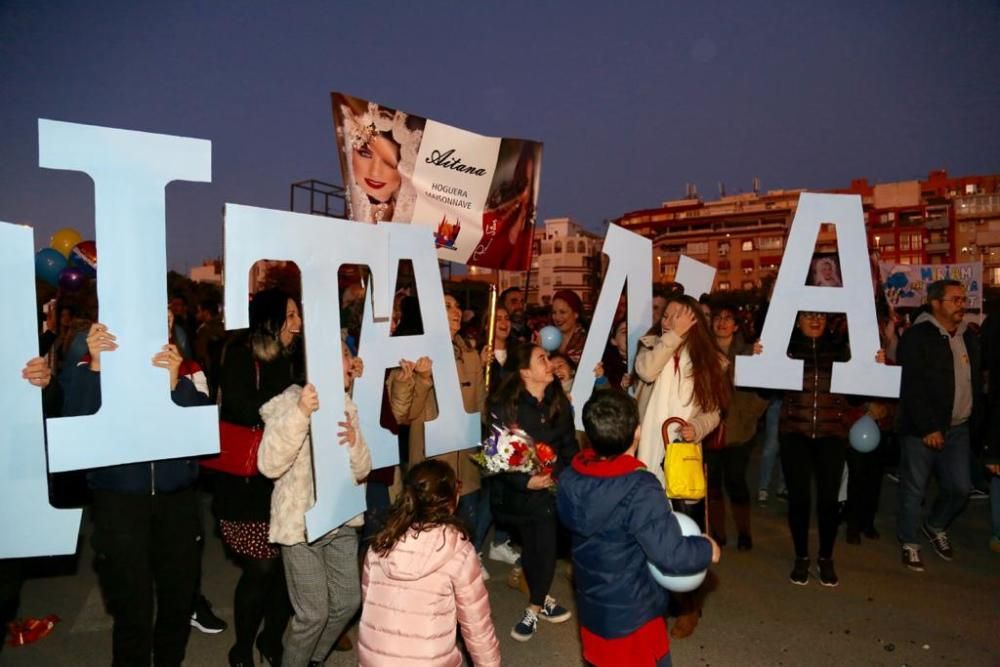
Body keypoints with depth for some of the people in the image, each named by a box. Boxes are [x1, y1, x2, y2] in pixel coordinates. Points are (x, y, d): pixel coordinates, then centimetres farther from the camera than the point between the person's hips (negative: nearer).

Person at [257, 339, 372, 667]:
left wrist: (354, 439, -19)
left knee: (348, 601, 13)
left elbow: (361, 471, 2)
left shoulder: (345, 405, 5)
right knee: (314, 613, 0)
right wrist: (300, 413, -37)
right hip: (301, 524, -6)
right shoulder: (289, 402, -13)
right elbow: (269, 465, -27)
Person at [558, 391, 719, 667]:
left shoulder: (570, 479, -9)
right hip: (632, 614, -6)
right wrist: (708, 549, -10)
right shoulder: (640, 491, -30)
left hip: (591, 606, 6)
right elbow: (671, 555, -29)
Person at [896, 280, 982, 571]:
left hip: (958, 428, 6)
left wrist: (974, 422, 9)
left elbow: (976, 382, 15)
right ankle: (909, 542, 19)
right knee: (914, 489, 3)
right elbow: (911, 387, -16)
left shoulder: (968, 337, 11)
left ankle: (936, 526, 35)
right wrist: (928, 427, -17)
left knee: (960, 487, 9)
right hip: (922, 429, -6)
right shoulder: (917, 337, -12)